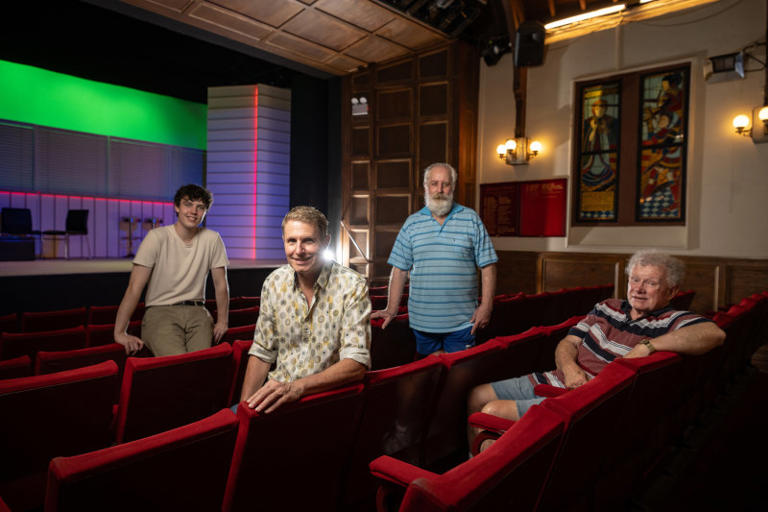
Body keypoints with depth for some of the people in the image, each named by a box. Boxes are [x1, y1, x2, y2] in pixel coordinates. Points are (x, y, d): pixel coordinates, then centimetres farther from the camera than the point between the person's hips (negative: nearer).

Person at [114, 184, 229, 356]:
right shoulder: (157, 237, -5)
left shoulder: (212, 240, 4)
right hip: (160, 311, -2)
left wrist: (222, 322, 2)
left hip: (196, 311, 2)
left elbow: (221, 285, 9)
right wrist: (120, 332, -13)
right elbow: (135, 287, -8)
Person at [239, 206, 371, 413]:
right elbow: (262, 352, 8)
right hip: (278, 392, 5)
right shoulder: (274, 283, 2)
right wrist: (245, 404, -5)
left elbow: (357, 364, -19)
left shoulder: (352, 287, -13)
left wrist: (297, 387, -30)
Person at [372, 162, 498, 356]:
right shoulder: (412, 223, 6)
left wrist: (486, 305, -7)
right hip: (422, 320, 2)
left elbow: (487, 265, 1)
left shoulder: (471, 219, 2)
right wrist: (392, 309, 2)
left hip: (462, 321, -1)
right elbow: (399, 269, 6)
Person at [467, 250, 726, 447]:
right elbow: (569, 342, 13)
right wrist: (569, 367, -11)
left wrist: (646, 346, -30)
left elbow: (714, 333, -28)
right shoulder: (608, 307, 13)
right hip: (555, 380, 8)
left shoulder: (672, 322, -6)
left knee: (492, 411, -19)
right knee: (476, 396, 7)